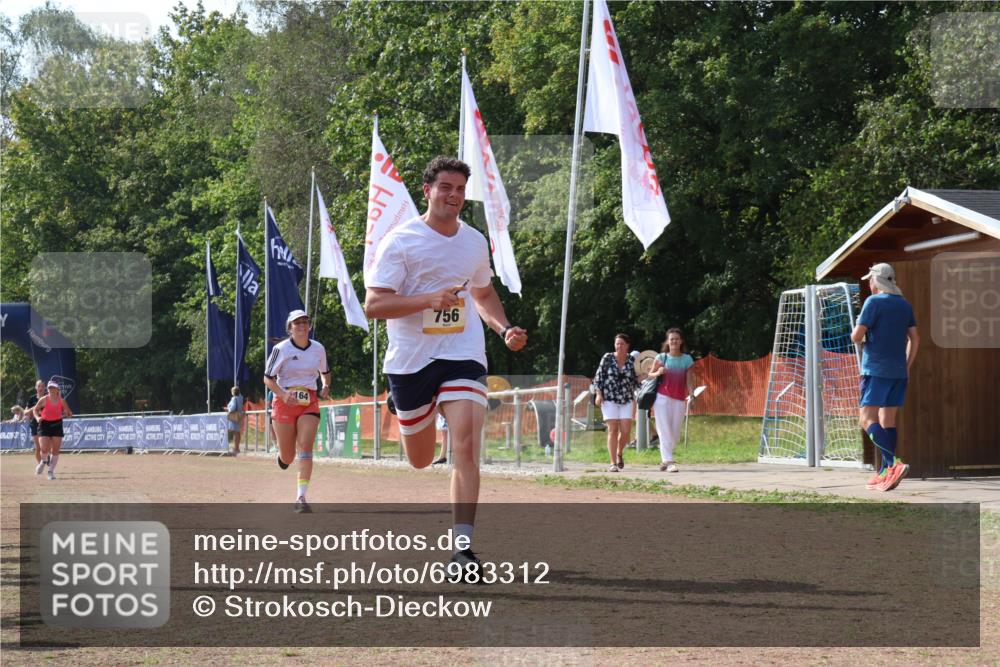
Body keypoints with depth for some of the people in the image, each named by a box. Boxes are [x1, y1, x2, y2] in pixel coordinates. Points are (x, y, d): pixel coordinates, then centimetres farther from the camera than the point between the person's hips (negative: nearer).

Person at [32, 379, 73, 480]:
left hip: (57, 424, 2)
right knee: (44, 450, -12)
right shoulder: (44, 400, -8)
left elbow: (68, 413, 8)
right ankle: (43, 461, 23)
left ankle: (51, 471, 13)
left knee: (55, 451, 0)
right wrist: (37, 417, -12)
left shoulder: (61, 400, -3)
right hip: (45, 424, -2)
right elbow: (35, 409, 6)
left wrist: (67, 414, -15)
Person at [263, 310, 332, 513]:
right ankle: (282, 455, 44)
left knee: (305, 448, -15)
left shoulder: (319, 349, 4)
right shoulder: (281, 349, -8)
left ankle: (301, 498, -17)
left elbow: (325, 372, 23)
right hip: (284, 402, -2)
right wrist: (283, 395, -21)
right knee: (288, 457, 3)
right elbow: (268, 378, -6)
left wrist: (325, 387, 3)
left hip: (309, 402, 2)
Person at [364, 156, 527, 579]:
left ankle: (463, 547, -20)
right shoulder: (400, 241, -7)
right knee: (421, 460, 13)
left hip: (463, 355, 2)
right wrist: (429, 299, -28)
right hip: (411, 358, -2)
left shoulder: (475, 242, 9)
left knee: (465, 446, -19)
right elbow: (373, 305, -15)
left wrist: (504, 329, 9)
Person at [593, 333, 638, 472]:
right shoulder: (607, 358, 0)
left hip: (627, 400, 2)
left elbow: (635, 380, 11)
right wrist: (598, 394, -6)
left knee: (626, 431, -5)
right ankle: (613, 463, -4)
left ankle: (619, 453, 25)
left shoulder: (632, 360, 4)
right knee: (612, 430, -7)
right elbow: (599, 376, 1)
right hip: (609, 399, -2)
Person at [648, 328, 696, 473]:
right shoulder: (661, 357, 5)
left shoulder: (687, 359, 8)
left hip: (679, 400, 2)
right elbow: (650, 375, 7)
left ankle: (664, 459, 21)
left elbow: (689, 380, 5)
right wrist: (658, 373, -16)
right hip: (663, 397, -2)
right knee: (665, 431, -8)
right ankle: (669, 462, -10)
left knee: (675, 434, 4)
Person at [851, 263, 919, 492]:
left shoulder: (874, 302, -8)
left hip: (876, 370, -7)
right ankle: (884, 473, 9)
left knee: (868, 419, -9)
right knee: (888, 420, 10)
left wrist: (856, 332, 10)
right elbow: (914, 338, 15)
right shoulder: (905, 305, 13)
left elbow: (857, 336, -12)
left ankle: (894, 464, -26)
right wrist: (907, 366, 20)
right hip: (898, 371, 7)